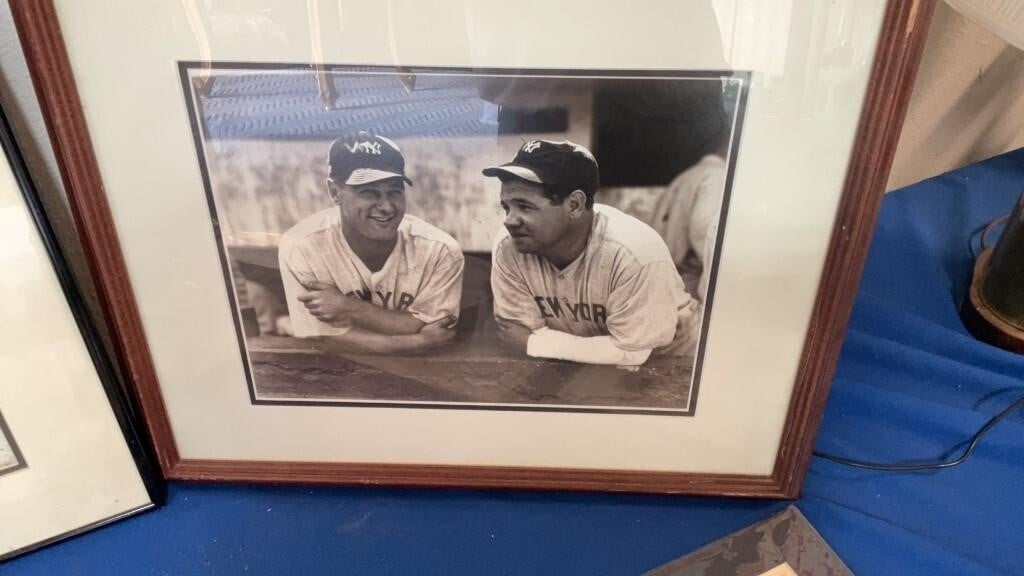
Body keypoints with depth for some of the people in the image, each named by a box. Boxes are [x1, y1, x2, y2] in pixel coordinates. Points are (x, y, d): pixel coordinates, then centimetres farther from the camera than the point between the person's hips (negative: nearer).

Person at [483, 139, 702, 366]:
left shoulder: (636, 254, -30)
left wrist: (548, 344, -24)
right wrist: (598, 349, -22)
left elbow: (630, 352, -25)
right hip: (575, 370, 3)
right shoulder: (508, 246, -18)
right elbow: (515, 329, -11)